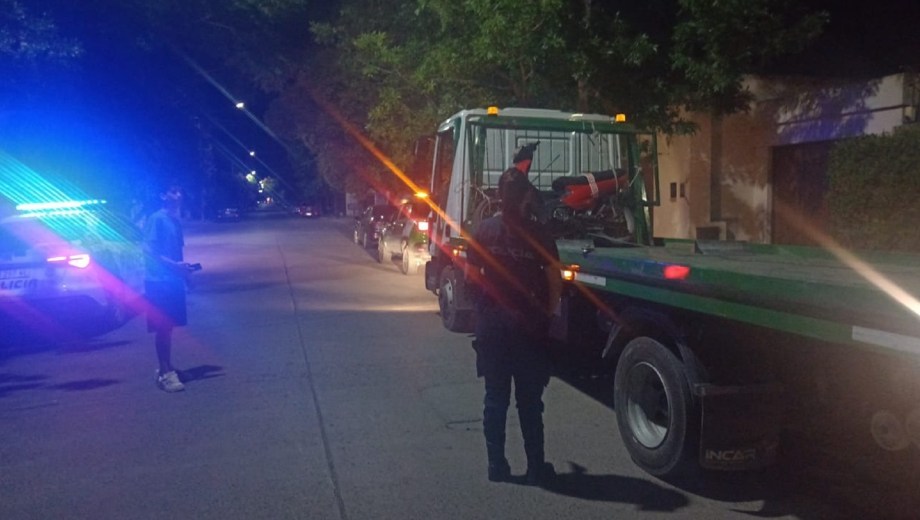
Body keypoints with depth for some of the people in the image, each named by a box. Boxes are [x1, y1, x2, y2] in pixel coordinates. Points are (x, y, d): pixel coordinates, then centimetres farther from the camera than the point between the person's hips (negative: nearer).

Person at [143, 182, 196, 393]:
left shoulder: (176, 221, 14)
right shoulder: (156, 219, -10)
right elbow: (149, 250, -17)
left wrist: (183, 267, 8)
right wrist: (175, 265, -22)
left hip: (173, 280, 8)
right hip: (159, 280, -8)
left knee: (169, 326, 13)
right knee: (163, 327, -6)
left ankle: (167, 367, 23)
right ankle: (165, 373, -2)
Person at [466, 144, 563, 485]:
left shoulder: (484, 230, -4)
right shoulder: (537, 233, -10)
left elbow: (471, 276, 1)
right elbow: (554, 279, -10)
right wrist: (548, 311, 4)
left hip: (491, 325, 2)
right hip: (529, 326, -2)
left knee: (495, 398, 12)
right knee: (530, 401, 9)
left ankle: (497, 465, 19)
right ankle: (536, 467, 17)